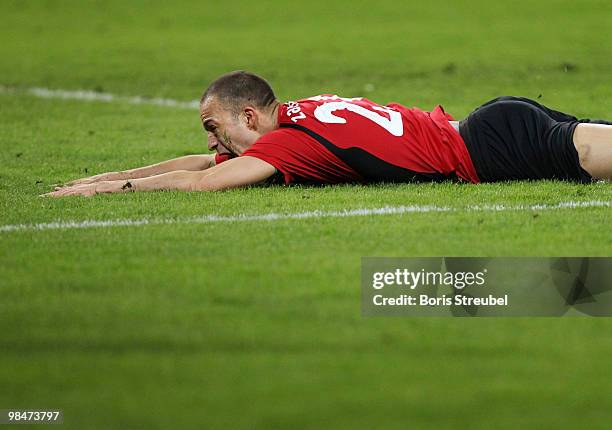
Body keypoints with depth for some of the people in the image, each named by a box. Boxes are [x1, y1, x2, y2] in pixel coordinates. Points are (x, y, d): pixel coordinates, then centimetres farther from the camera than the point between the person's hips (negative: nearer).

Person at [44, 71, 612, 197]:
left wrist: (112, 188, -11)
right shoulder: (299, 114, 12)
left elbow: (199, 182, -21)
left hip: (493, 146, -8)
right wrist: (102, 177, 19)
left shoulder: (292, 140, -14)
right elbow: (201, 165, 22)